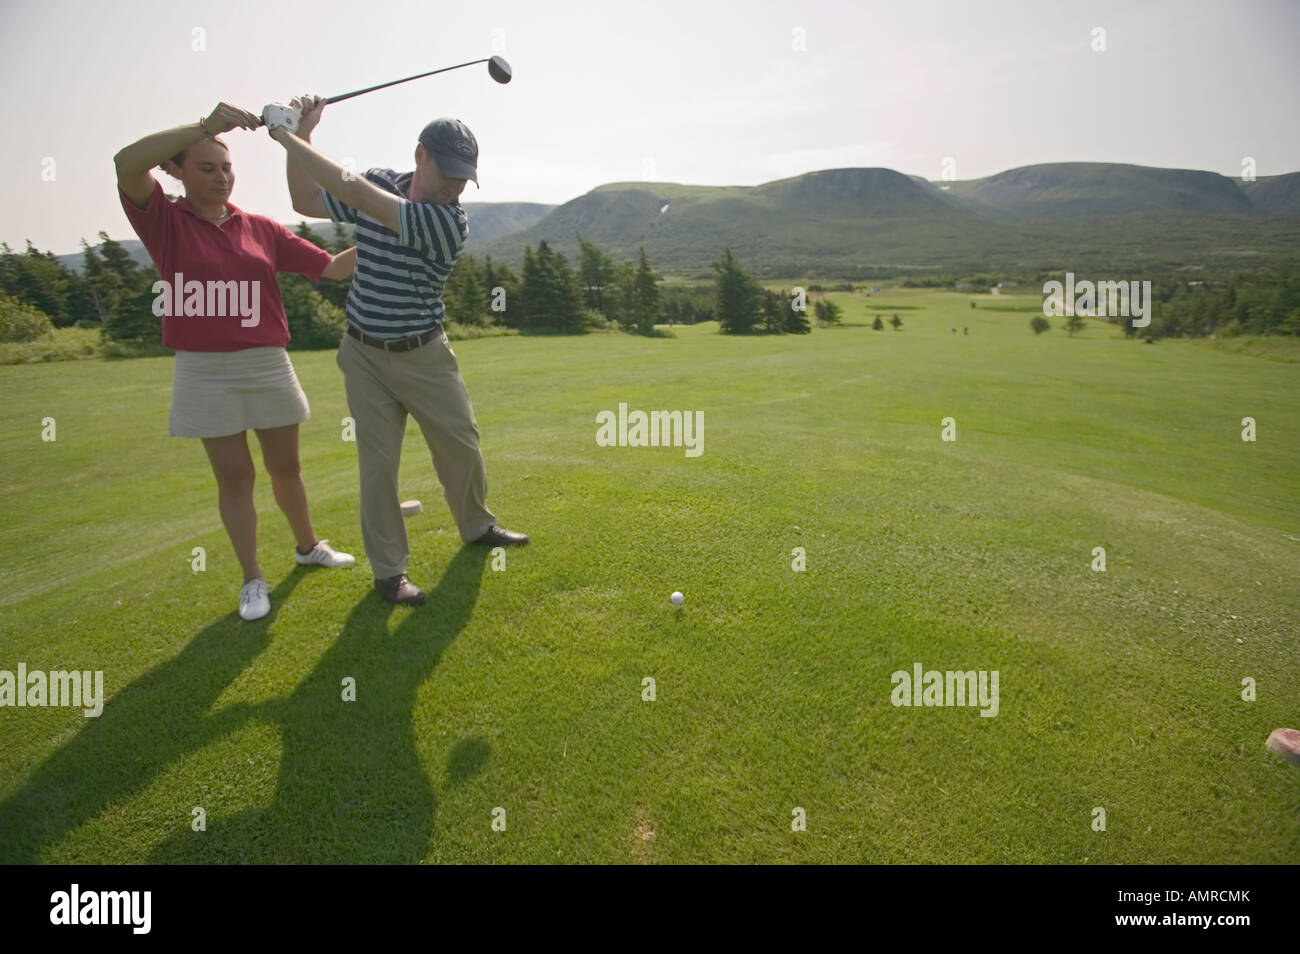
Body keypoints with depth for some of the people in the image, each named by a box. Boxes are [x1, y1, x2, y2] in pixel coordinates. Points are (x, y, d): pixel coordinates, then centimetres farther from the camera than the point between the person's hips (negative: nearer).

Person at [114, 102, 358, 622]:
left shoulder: (262, 228, 7)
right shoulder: (165, 222, -2)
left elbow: (331, 266, 7)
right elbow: (126, 163, -21)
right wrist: (207, 124, -26)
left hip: (270, 365, 3)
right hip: (206, 370, -2)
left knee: (285, 466, 14)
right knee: (234, 476, 5)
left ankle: (308, 546, 36)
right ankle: (252, 580, 17)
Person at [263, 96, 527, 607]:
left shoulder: (450, 221, -19)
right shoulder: (381, 183, -4)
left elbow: (352, 191, -27)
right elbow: (307, 202, 12)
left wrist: (289, 137, -20)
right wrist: (299, 136, 0)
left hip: (425, 355, -1)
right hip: (365, 354, 2)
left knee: (460, 443, 10)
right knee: (378, 461, 0)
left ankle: (476, 526, 37)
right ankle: (389, 569, 12)